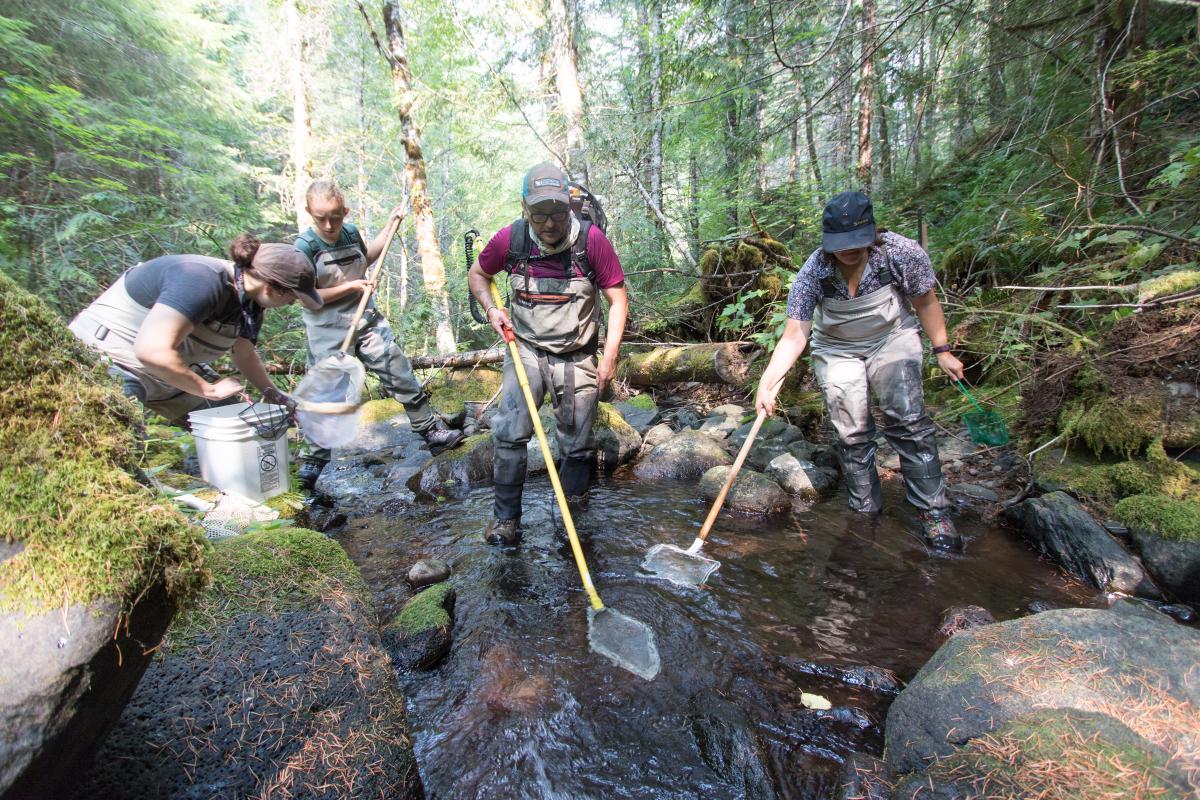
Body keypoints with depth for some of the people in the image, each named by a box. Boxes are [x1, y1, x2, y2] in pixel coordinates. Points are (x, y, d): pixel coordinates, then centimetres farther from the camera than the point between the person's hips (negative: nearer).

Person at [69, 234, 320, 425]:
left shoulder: (248, 298, -5)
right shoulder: (202, 282, -33)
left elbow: (244, 354, 11)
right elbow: (152, 351, -41)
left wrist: (274, 394, 3)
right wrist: (208, 389, -29)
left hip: (169, 371, 9)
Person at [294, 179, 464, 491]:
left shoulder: (351, 232, 3)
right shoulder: (305, 246, -13)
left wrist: (390, 227, 21)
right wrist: (350, 286, -17)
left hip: (368, 322, 5)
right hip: (329, 333, -4)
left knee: (401, 376, 4)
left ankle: (431, 431, 15)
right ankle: (314, 460, 20)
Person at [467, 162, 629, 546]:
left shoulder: (591, 239, -14)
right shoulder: (510, 239, -9)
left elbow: (618, 298, -7)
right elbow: (477, 274, 11)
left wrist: (610, 354, -13)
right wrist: (491, 309, -8)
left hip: (577, 356, -1)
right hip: (526, 349, 1)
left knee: (577, 445, 8)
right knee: (510, 431, -11)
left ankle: (574, 512, 30)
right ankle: (505, 516, 6)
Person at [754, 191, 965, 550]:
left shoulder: (901, 253, -22)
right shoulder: (812, 274, -23)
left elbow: (926, 303, -5)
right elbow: (794, 336, -25)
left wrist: (942, 350, -3)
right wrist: (768, 381, -36)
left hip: (892, 340, 0)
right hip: (837, 351, 1)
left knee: (908, 420, -13)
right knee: (852, 434, -1)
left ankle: (933, 511, -1)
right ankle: (865, 511, 15)